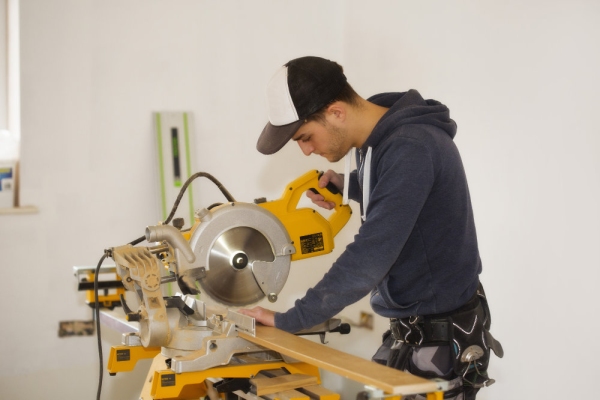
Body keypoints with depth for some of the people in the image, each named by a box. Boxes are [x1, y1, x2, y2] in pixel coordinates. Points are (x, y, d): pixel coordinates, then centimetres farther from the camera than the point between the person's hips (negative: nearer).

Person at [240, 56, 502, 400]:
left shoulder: (411, 149, -26)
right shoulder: (379, 139, 2)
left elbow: (368, 260, -29)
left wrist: (290, 320, -21)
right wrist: (347, 184, 4)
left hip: (445, 340, -9)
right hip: (409, 330, 9)